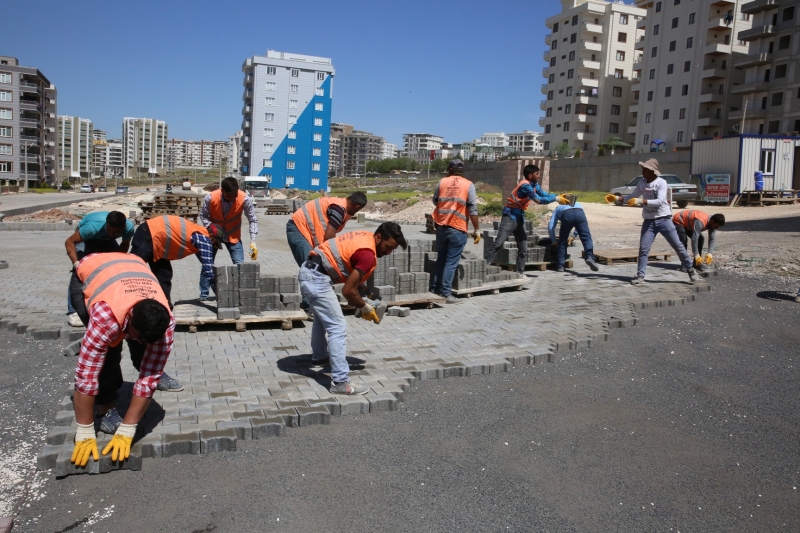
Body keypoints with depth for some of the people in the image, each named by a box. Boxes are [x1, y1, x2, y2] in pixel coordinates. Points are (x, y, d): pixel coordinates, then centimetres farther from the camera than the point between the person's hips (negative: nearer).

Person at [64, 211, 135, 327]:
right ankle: (73, 312, -18)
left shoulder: (129, 227, -33)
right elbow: (69, 242, -36)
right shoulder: (93, 226, -45)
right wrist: (76, 263, -47)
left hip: (106, 240, 4)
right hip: (86, 239, -4)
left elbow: (124, 245, -11)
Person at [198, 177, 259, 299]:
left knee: (240, 265, -5)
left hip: (233, 236, 0)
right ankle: (204, 294, 15)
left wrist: (253, 242, -26)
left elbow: (253, 220, -20)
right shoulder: (210, 198, -28)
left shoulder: (245, 199, -29)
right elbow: (203, 215, -11)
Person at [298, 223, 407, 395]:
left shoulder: (364, 237, 11)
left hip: (308, 271, 11)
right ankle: (340, 382, -9)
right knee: (338, 327, -10)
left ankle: (319, 356, 52)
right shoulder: (368, 254, -18)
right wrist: (365, 308, -2)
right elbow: (348, 291, -16)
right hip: (317, 278, -11)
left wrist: (365, 290, 13)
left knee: (323, 317, 31)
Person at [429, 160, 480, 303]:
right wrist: (477, 229, -3)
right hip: (458, 229, -3)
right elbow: (472, 210, -8)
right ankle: (446, 293, -2)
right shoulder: (468, 185, -3)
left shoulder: (442, 182, 4)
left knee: (440, 259, 16)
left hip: (441, 227, 4)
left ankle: (434, 289, 21)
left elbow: (435, 201, 17)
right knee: (451, 262, 0)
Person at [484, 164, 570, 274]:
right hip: (510, 216, -9)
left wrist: (559, 197, -10)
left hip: (520, 218, 9)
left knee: (523, 249, 8)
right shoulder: (525, 185, -19)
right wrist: (556, 198, -19)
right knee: (498, 244, -14)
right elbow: (538, 200, -23)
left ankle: (520, 273, 14)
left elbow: (545, 194, 5)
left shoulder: (535, 185, 8)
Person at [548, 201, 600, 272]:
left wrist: (554, 241, 39)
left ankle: (561, 266, 11)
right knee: (586, 238, -4)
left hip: (567, 215, -1)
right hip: (580, 213, 1)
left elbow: (550, 227, 29)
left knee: (562, 242, 12)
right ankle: (589, 257, -29)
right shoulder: (577, 204, 46)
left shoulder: (558, 209, 39)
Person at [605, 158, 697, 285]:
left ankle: (690, 270, 20)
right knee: (643, 249, -2)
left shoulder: (661, 183, -13)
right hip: (649, 221, 4)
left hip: (664, 220, -4)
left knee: (678, 246, 4)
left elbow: (660, 201, -24)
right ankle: (640, 276, 3)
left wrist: (640, 201, -30)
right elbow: (632, 197, 14)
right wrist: (617, 198, 1)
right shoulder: (642, 183, 3)